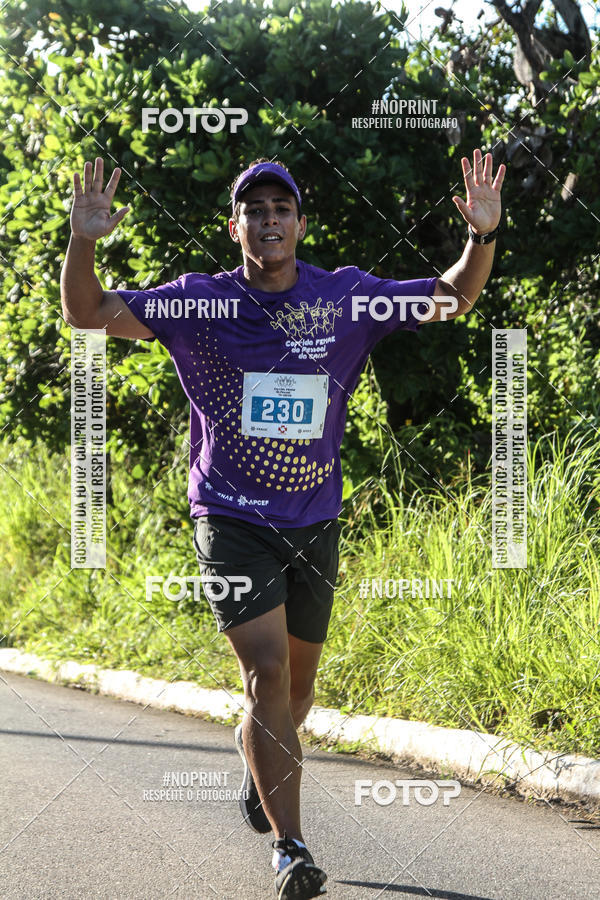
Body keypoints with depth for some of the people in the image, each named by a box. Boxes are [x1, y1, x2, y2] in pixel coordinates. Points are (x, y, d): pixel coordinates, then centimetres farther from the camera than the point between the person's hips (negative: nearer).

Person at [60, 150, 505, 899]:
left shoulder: (345, 298, -1)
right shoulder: (198, 303, -5)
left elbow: (454, 299, 4)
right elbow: (87, 314, -6)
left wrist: (481, 235, -14)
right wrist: (83, 243, -25)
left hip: (315, 522, 3)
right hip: (232, 519, -3)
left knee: (298, 681, 15)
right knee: (267, 671, -16)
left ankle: (259, 763, 49)